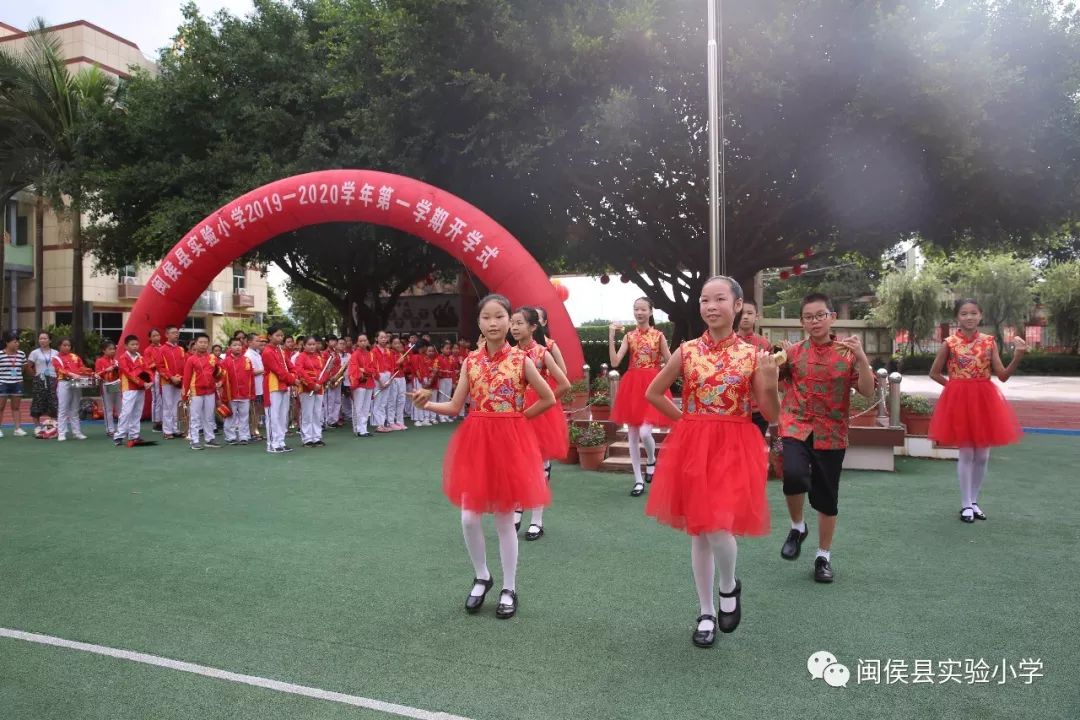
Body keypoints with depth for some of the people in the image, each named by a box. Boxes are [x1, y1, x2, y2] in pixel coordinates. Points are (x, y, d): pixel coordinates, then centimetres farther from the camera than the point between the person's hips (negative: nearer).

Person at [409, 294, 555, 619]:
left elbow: (548, 399, 1)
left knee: (505, 519, 6)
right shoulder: (471, 361, 2)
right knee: (469, 518, 3)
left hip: (509, 441, -2)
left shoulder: (521, 360, -5)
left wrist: (516, 417, 1)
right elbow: (455, 407, 1)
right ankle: (481, 577, 28)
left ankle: (509, 589, 23)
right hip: (475, 441, 3)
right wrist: (426, 404, -14)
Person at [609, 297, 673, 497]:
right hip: (632, 386, 3)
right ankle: (638, 480, 17)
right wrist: (611, 337, -12)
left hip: (652, 385, -3)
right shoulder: (629, 336, 5)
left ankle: (651, 460, 18)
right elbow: (615, 362, -7)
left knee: (644, 433, -16)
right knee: (632, 436, 5)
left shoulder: (659, 336, 0)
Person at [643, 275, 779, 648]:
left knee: (718, 529, -15)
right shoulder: (687, 351, 0)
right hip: (692, 447, 2)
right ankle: (707, 612, 28)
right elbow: (653, 393, 10)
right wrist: (685, 418, 4)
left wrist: (770, 382, -19)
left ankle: (729, 587, 20)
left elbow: (771, 414, -2)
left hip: (734, 449, -2)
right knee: (698, 532, 9)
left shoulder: (752, 355, -3)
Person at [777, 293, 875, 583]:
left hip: (831, 434, 1)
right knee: (794, 475, -27)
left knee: (826, 496, 6)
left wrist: (861, 358, -20)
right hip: (796, 427, 0)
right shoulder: (792, 352, 1)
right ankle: (797, 527, 3)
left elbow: (868, 392, -7)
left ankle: (824, 556, 27)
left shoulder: (847, 353, 0)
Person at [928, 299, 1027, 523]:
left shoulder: (989, 341, 1)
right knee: (966, 453, 0)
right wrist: (955, 384, -1)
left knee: (983, 455, 8)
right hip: (959, 400, -3)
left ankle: (974, 501, 23)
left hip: (984, 399, 3)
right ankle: (966, 504, 11)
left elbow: (1003, 376, -2)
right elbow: (934, 373, 5)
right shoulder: (950, 343, -4)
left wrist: (1018, 356, -15)